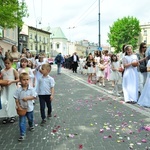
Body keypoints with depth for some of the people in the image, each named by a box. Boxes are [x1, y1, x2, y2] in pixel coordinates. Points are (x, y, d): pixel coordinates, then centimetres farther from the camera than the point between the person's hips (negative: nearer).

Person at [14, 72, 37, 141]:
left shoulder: (31, 89, -12)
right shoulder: (18, 90, -13)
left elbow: (34, 96, -14)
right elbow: (16, 99, -10)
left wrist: (27, 98, -26)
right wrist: (18, 106, -15)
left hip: (29, 108, 1)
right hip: (22, 108, -1)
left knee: (30, 119, 24)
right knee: (22, 122, 0)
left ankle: (31, 126, 54)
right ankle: (22, 134, 8)